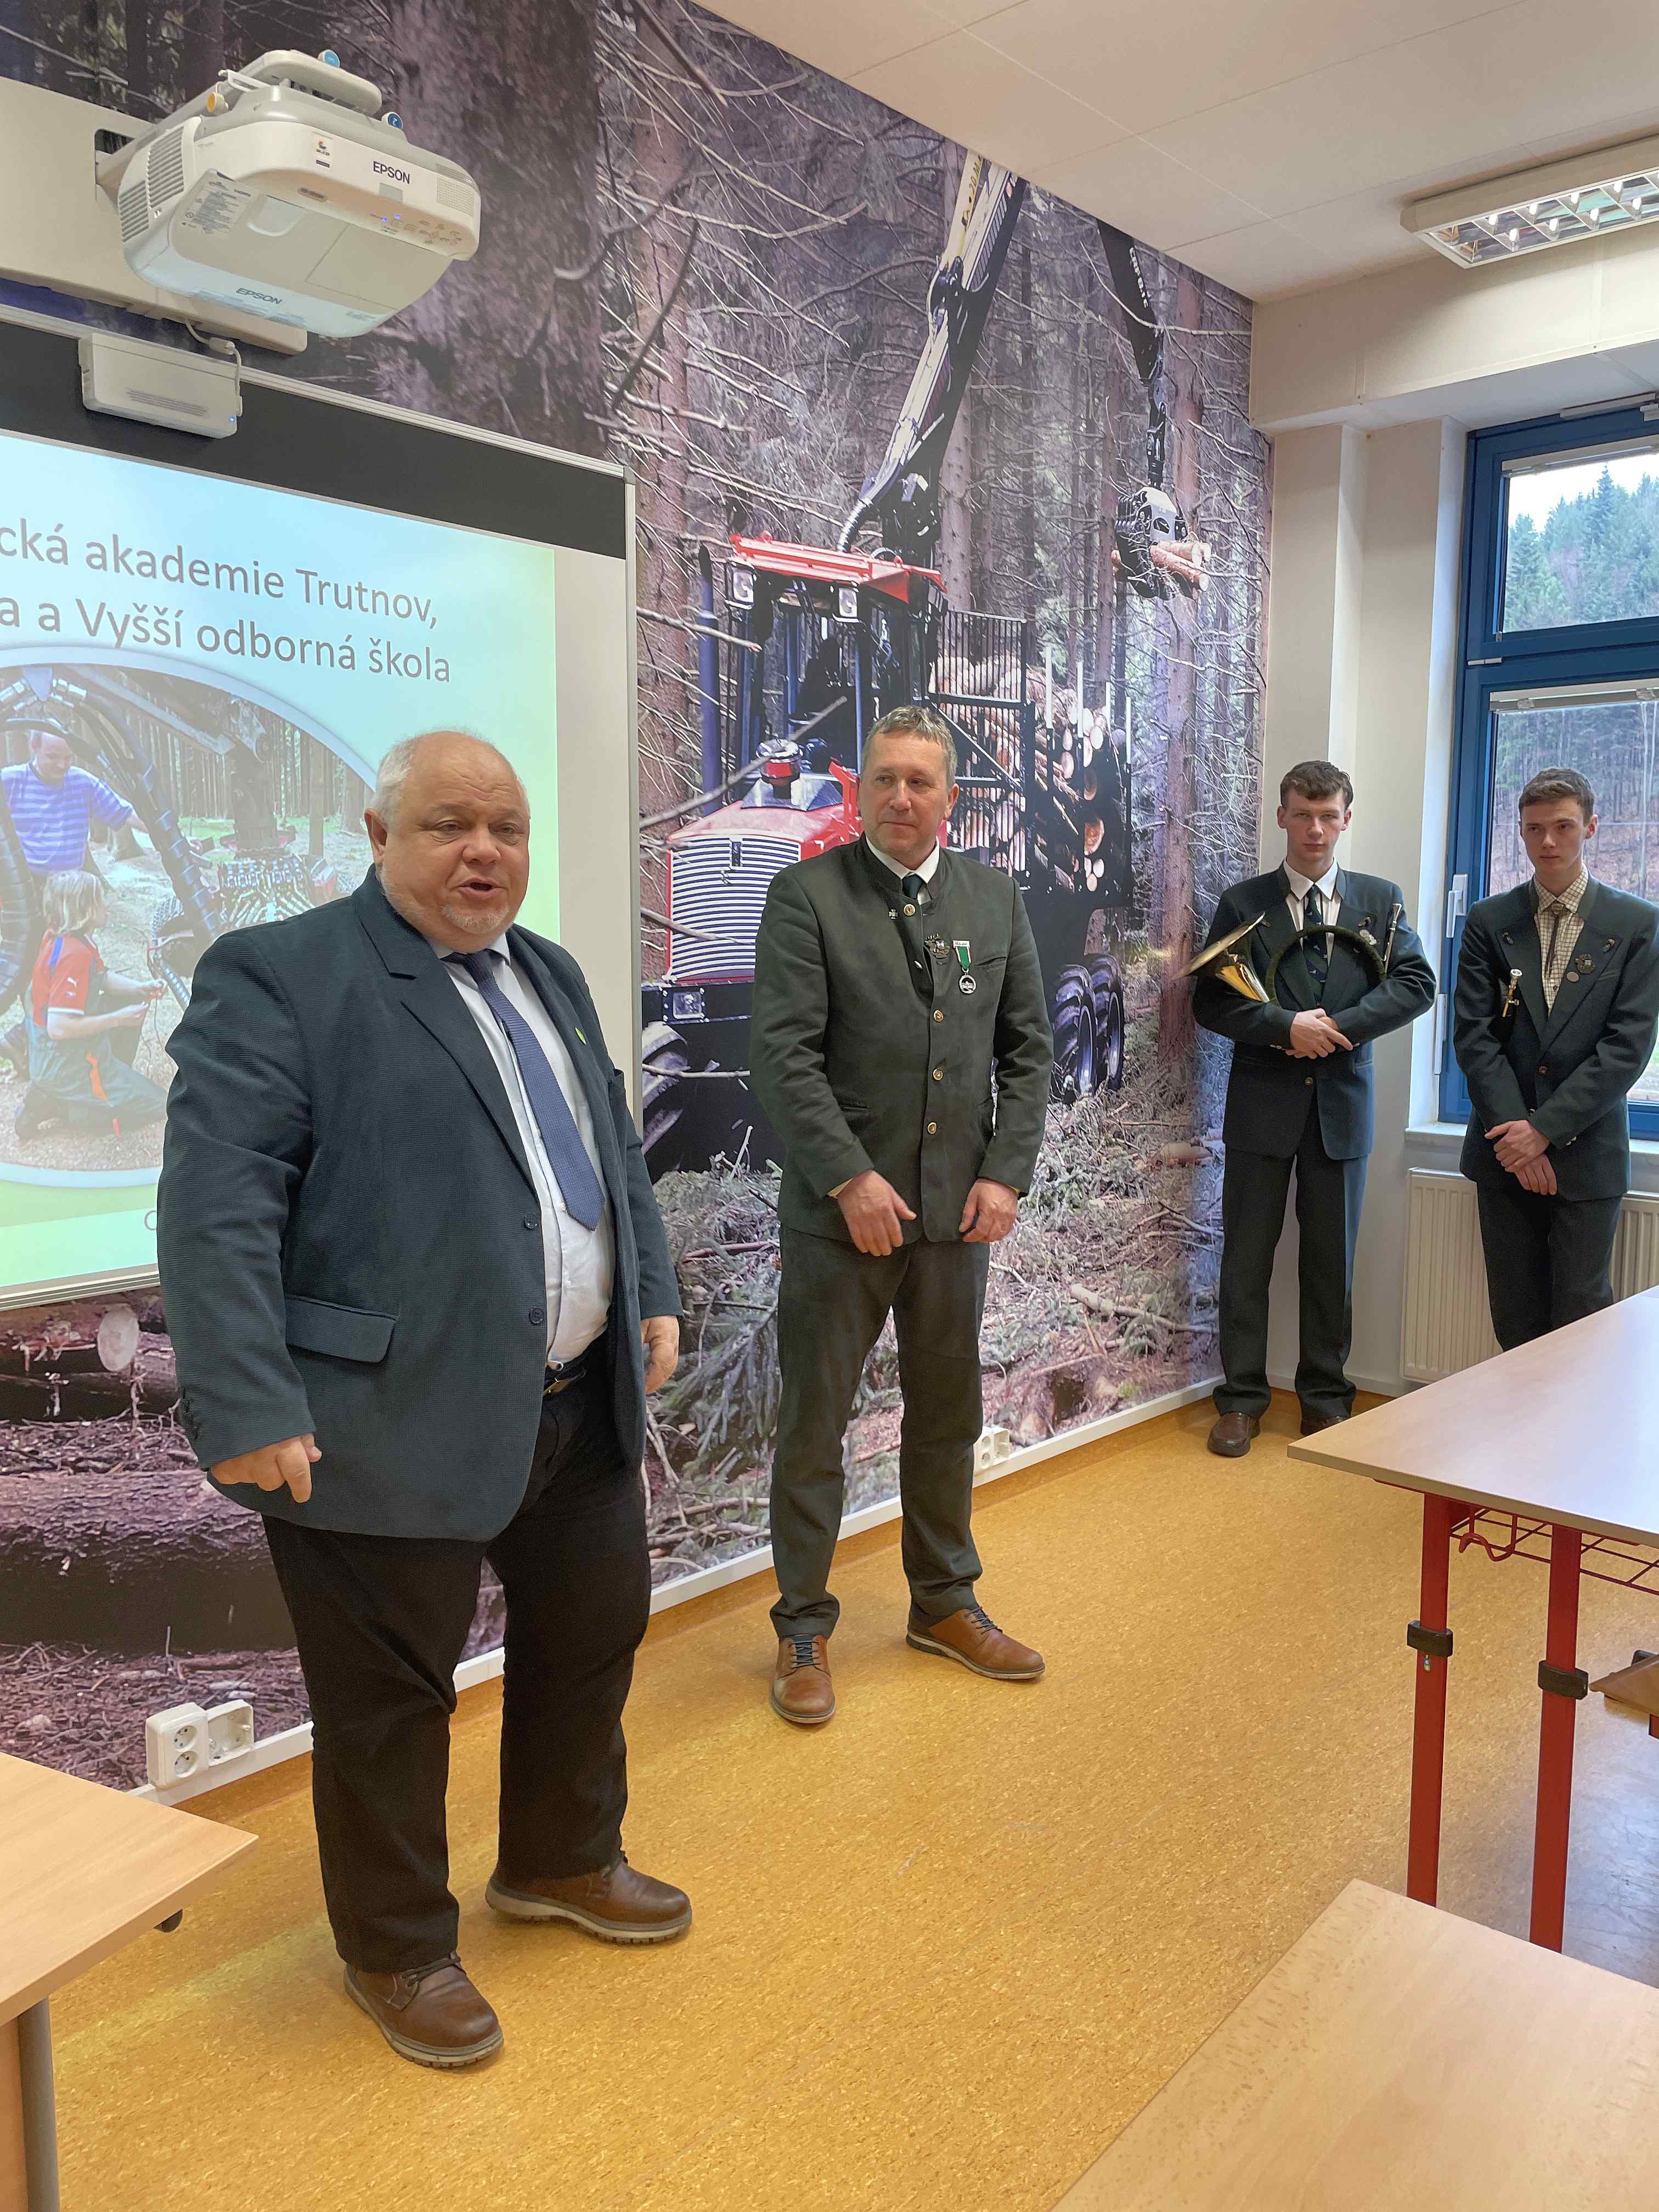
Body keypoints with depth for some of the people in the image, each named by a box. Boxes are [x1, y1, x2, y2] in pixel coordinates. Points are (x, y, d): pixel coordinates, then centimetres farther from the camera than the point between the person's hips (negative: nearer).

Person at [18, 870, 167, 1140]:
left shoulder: (57, 936, -1)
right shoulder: (74, 955, -29)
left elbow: (101, 978, 14)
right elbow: (59, 1028, -33)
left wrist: (140, 987, -2)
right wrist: (118, 1019, -23)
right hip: (63, 1064, -10)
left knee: (135, 999, 21)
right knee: (157, 1105, -2)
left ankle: (115, 1080, 23)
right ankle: (54, 1105, -4)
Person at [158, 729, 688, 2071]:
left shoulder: (552, 976, 13)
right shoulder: (278, 977, -12)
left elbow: (616, 1148, 20)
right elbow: (217, 1202, -19)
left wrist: (654, 1293, 14)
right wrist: (246, 1406, -24)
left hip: (581, 1406, 8)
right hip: (392, 1421, -7)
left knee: (596, 1632, 21)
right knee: (391, 1697, 10)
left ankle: (563, 1861, 46)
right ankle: (399, 1954, 34)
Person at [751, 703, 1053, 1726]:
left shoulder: (995, 897, 7)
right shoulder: (808, 894, -6)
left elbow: (1028, 1048, 8)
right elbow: (784, 1053, -12)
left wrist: (1006, 1174, -3)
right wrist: (851, 1179, -18)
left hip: (958, 1213, 4)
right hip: (840, 1213, -4)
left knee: (948, 1417, 17)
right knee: (815, 1424, 6)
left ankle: (945, 1603, 35)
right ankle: (804, 1629, 22)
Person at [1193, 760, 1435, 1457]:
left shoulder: (1382, 900, 8)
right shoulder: (1243, 902, 3)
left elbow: (1415, 984, -2)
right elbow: (1211, 1000, -3)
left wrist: (1339, 1025, -14)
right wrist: (1285, 1027, -16)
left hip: (1342, 1103, 1)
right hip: (1264, 1103, -1)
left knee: (1332, 1260, 9)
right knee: (1247, 1256, 3)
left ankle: (1325, 1396, 22)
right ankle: (1241, 1399, 14)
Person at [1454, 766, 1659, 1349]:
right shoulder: (1489, 920, 5)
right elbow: (1473, 1035, -1)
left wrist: (1545, 1129, -13)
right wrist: (1515, 1132, -11)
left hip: (1586, 1150, -1)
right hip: (1505, 1148, 2)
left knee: (1581, 1312, 0)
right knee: (1515, 1314, 7)